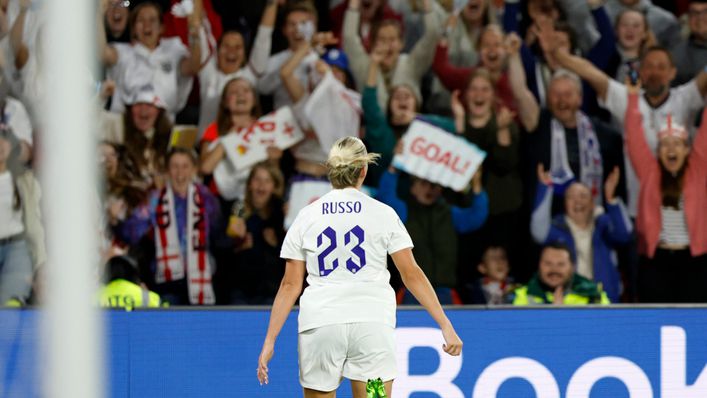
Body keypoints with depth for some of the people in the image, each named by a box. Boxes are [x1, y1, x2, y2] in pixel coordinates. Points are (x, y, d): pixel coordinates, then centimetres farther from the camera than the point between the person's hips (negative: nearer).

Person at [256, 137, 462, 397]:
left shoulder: (306, 216, 7)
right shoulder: (383, 214, 4)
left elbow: (290, 285, 5)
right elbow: (412, 275, 2)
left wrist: (270, 341, 8)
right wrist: (445, 326, 5)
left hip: (319, 322, 1)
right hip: (372, 323, -1)